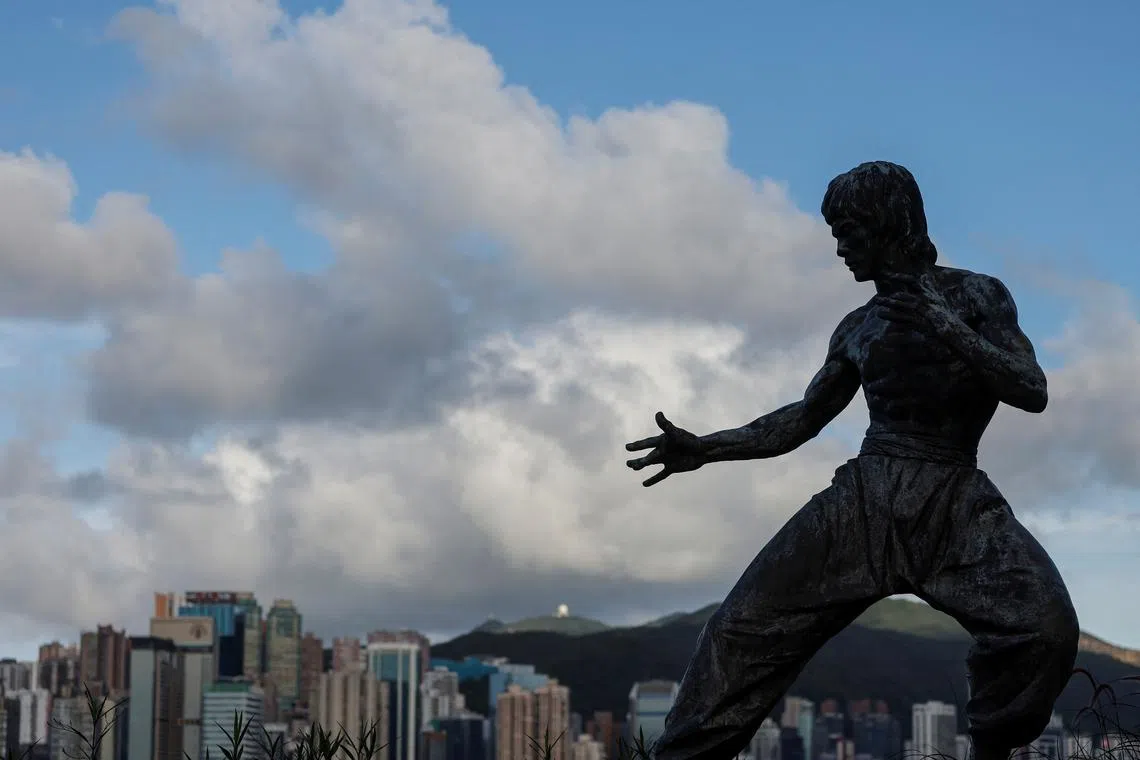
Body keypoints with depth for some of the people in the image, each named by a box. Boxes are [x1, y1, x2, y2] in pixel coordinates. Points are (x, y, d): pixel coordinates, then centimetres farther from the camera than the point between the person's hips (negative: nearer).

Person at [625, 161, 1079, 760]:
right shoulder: (860, 327, 17)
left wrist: (950, 332, -14)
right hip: (862, 498, 4)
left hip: (953, 505, -4)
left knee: (1045, 626, -29)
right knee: (746, 626, -10)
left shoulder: (975, 296, 6)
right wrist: (705, 449, 10)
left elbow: (1033, 393, -5)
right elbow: (800, 420, 21)